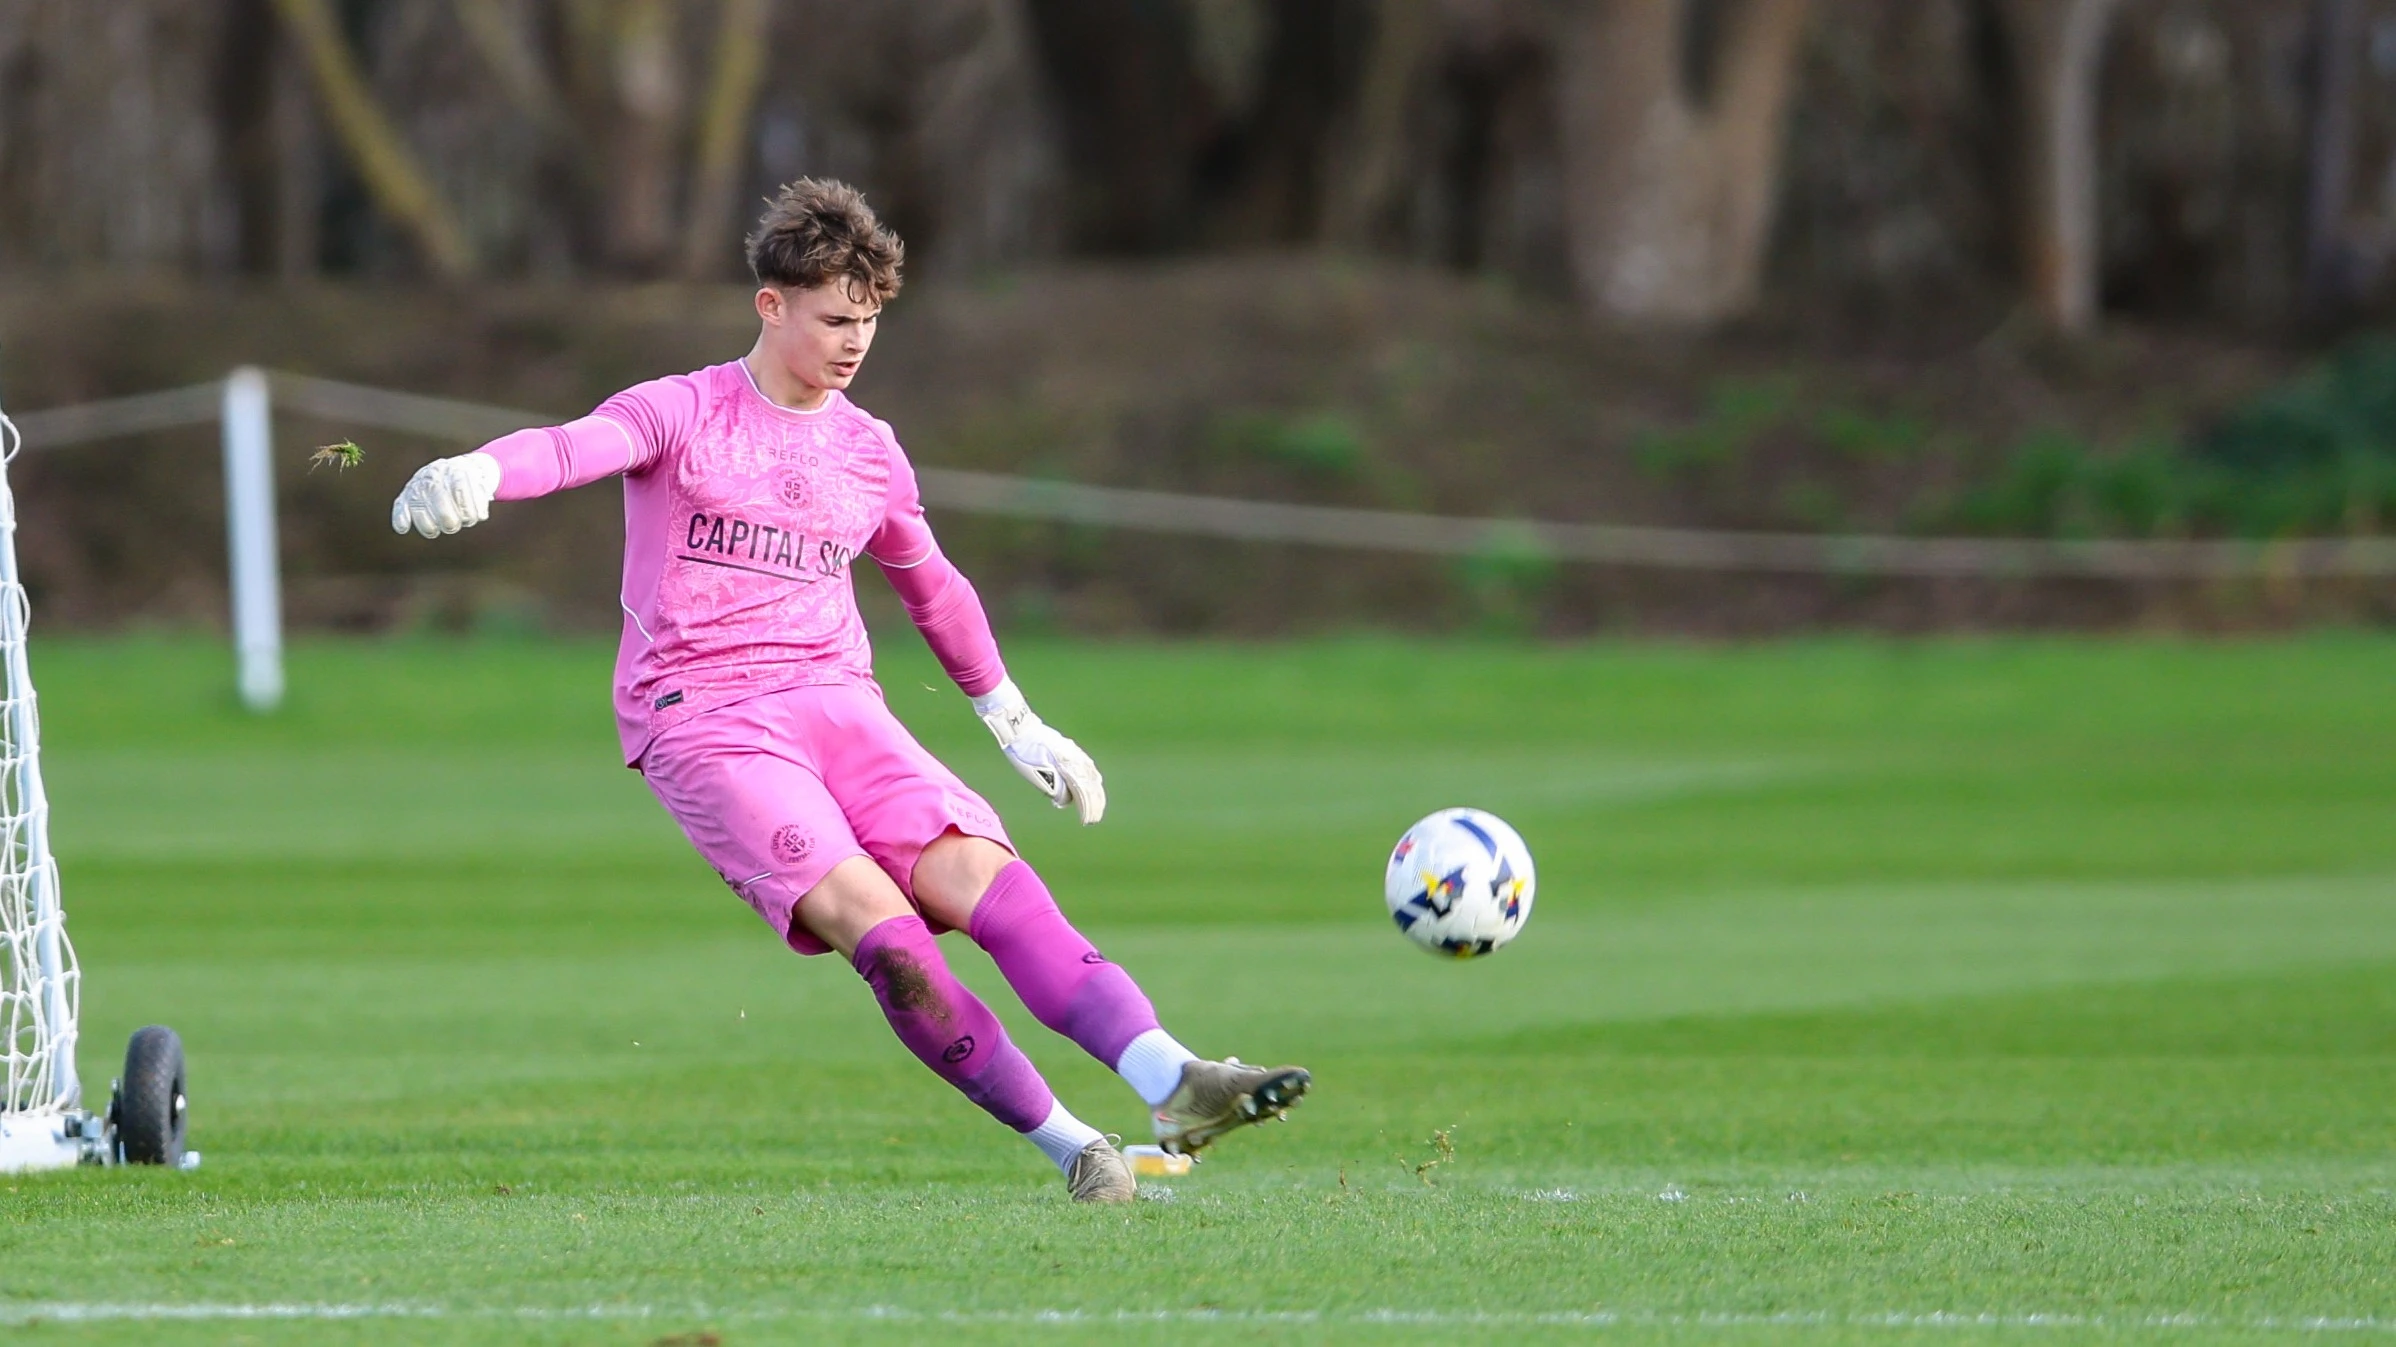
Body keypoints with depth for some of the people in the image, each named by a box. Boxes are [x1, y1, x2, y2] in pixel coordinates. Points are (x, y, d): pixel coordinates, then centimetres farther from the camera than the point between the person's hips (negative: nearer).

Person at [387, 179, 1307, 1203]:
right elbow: (577, 446, -17)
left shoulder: (869, 454, 18)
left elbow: (933, 589, 35)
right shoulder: (685, 415, 4)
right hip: (698, 721, -4)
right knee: (870, 913, -27)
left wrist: (1014, 720, 41)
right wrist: (478, 472, -40)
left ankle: (1172, 1084, -36)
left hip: (835, 702, 4)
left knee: (980, 870, -23)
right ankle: (1065, 1145, -22)